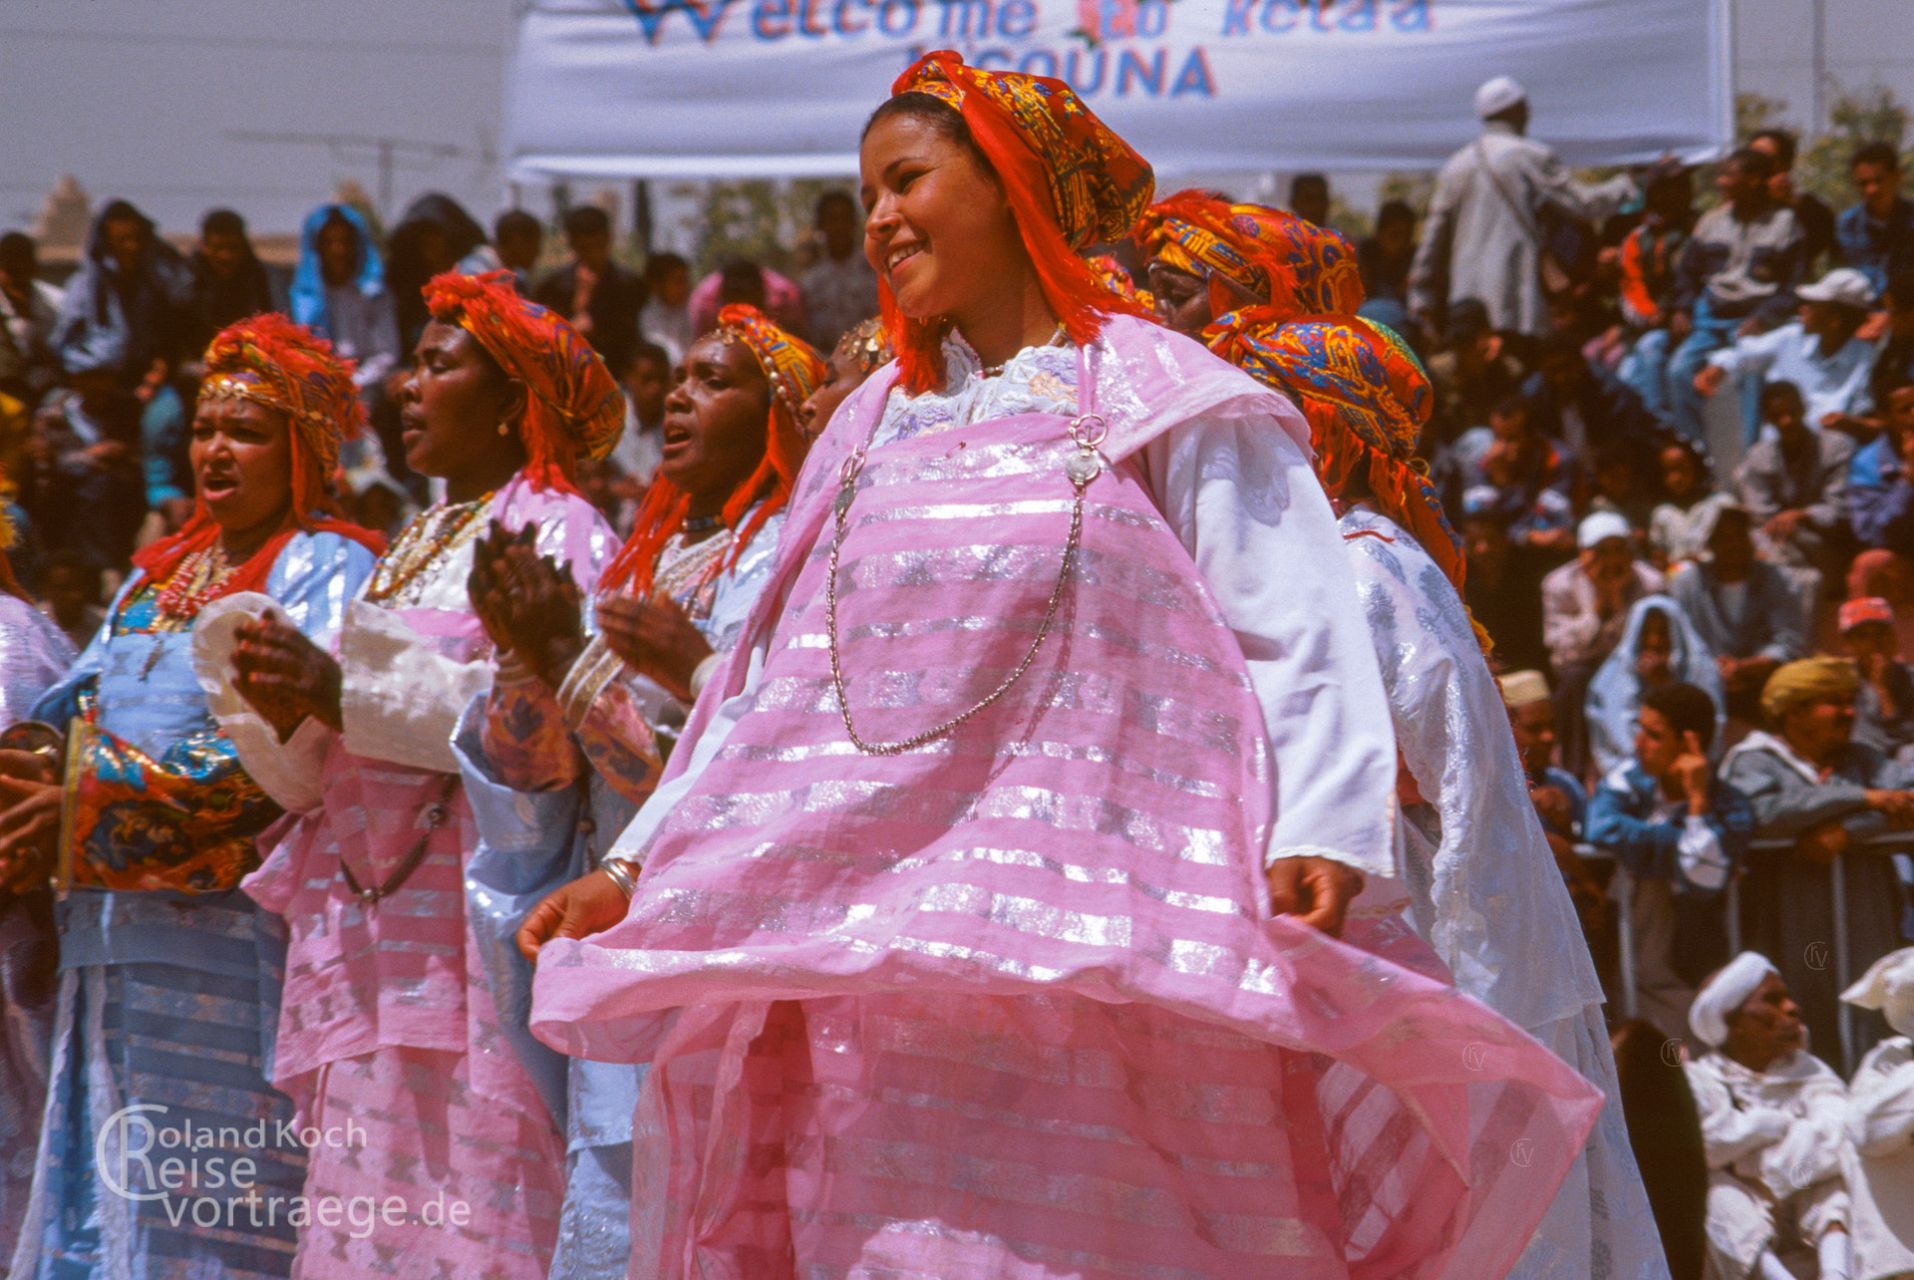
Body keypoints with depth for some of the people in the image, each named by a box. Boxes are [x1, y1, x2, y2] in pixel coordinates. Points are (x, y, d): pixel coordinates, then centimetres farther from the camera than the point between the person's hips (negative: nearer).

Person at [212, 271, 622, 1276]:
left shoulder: (554, 533, -1)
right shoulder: (415, 545, 25)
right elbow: (319, 777, 22)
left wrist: (348, 693, -18)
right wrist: (281, 709, 0)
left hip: (471, 934, -8)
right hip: (370, 933, 8)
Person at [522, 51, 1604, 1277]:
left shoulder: (1164, 404, 3)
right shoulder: (872, 430, 21)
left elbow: (1298, 637, -7)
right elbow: (774, 690, 24)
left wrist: (1321, 838, -23)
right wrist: (637, 869, 16)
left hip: (1089, 950, -5)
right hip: (877, 969, 6)